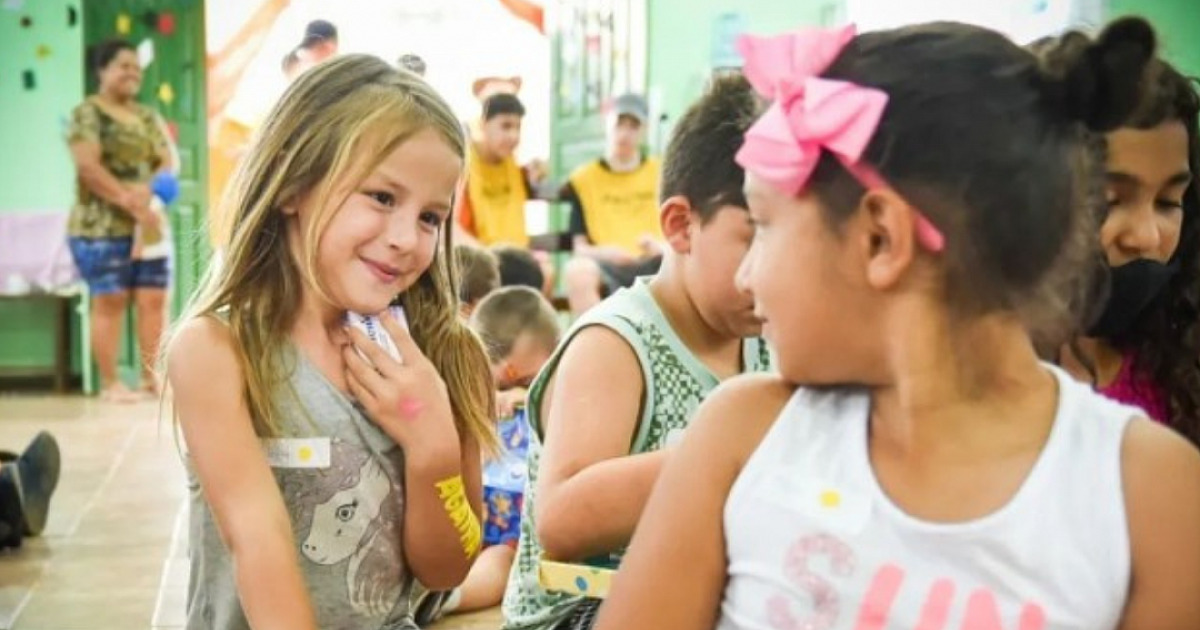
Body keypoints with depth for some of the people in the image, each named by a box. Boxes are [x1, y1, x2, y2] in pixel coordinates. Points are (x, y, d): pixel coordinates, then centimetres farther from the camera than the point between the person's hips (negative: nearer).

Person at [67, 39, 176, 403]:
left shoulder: (149, 117, 17)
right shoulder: (87, 114, -3)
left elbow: (169, 162, 9)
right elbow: (88, 167, -15)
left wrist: (147, 189, -12)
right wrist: (129, 201, -21)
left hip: (150, 225, 6)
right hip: (101, 226, -6)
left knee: (154, 300, 2)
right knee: (109, 301, -4)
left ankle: (151, 377, 11)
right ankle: (110, 383, 1)